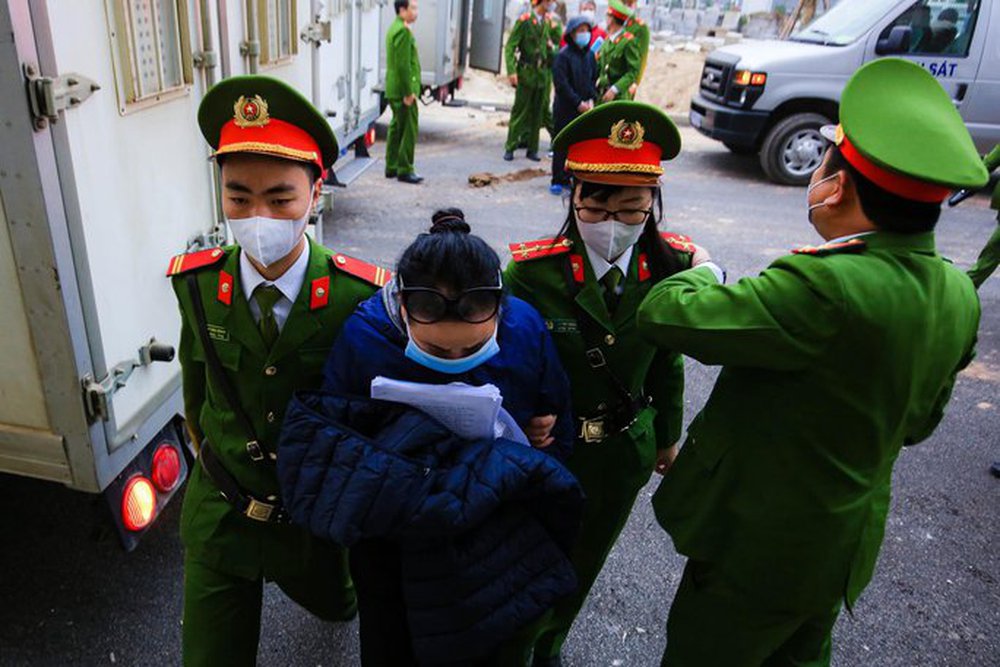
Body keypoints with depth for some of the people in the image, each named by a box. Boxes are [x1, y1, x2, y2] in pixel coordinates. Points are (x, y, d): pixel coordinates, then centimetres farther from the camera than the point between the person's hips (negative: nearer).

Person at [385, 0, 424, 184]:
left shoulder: (394, 28, 16)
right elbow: (403, 65, -22)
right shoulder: (403, 31, -16)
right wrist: (408, 92, -21)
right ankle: (404, 170, 0)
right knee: (409, 130, -5)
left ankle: (391, 167, 22)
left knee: (396, 128, 15)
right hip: (403, 90, -10)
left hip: (394, 90, 10)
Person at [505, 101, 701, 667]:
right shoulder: (533, 271, -23)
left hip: (626, 453, 4)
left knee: (583, 563, 28)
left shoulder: (673, 267, -13)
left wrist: (668, 435, 10)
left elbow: (667, 359, 0)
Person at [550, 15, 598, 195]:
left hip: (584, 108, 5)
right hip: (565, 108, -5)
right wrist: (578, 102, -15)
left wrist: (591, 100, -2)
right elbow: (561, 84, -15)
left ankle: (568, 178, 17)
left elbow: (594, 79, 13)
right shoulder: (563, 55, -10)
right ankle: (558, 181, 8)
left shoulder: (590, 55, 8)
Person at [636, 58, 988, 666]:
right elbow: (919, 423, 7)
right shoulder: (959, 295, -5)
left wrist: (702, 275, -7)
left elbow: (664, 315, -28)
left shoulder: (827, 287, -34)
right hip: (848, 541, 8)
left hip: (759, 547, -7)